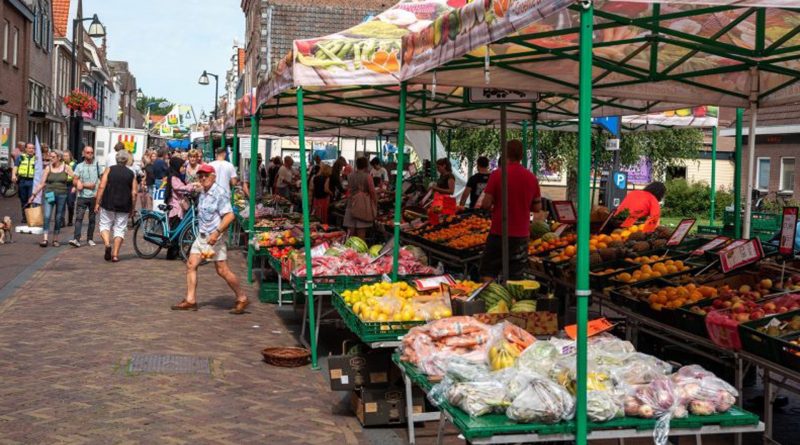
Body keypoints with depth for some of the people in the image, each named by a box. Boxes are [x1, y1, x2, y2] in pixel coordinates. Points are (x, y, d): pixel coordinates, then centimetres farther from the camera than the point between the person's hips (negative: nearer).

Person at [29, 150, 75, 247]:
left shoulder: (66, 168, 3)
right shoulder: (48, 168, 5)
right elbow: (42, 183, 7)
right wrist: (34, 194, 5)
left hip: (62, 195, 0)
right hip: (50, 194, 0)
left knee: (58, 217, 5)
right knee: (47, 216, -14)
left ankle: (55, 239, 15)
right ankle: (44, 238, -19)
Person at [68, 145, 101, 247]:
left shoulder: (97, 165, 6)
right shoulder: (79, 166, 6)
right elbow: (75, 182, 2)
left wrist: (99, 192, -3)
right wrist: (86, 185, -10)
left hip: (94, 196, 1)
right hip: (82, 196, -1)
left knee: (92, 219, 7)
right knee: (79, 218, -11)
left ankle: (90, 239, 18)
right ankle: (76, 239, -18)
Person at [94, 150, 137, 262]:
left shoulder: (109, 170, 0)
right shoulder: (131, 174, 4)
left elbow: (101, 187, -7)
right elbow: (134, 193, 0)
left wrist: (97, 203, -3)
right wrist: (132, 208, 9)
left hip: (108, 204, -1)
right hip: (124, 207, 1)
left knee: (105, 225, 13)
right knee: (119, 229, 7)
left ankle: (107, 244, -13)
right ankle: (115, 254, 3)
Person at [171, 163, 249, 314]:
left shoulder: (220, 193, -15)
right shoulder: (202, 193, 11)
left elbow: (229, 216, -22)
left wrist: (217, 232, -28)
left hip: (214, 237, -8)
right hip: (201, 236, 9)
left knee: (222, 270, -5)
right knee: (191, 265, 4)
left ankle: (242, 299, 8)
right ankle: (190, 300, 10)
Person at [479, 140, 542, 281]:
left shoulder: (497, 174, -10)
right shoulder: (532, 177, 0)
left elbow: (486, 204, -12)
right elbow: (537, 207, 6)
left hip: (498, 232, -3)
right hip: (521, 235, 3)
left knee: (487, 274, 7)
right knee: (514, 278, 9)